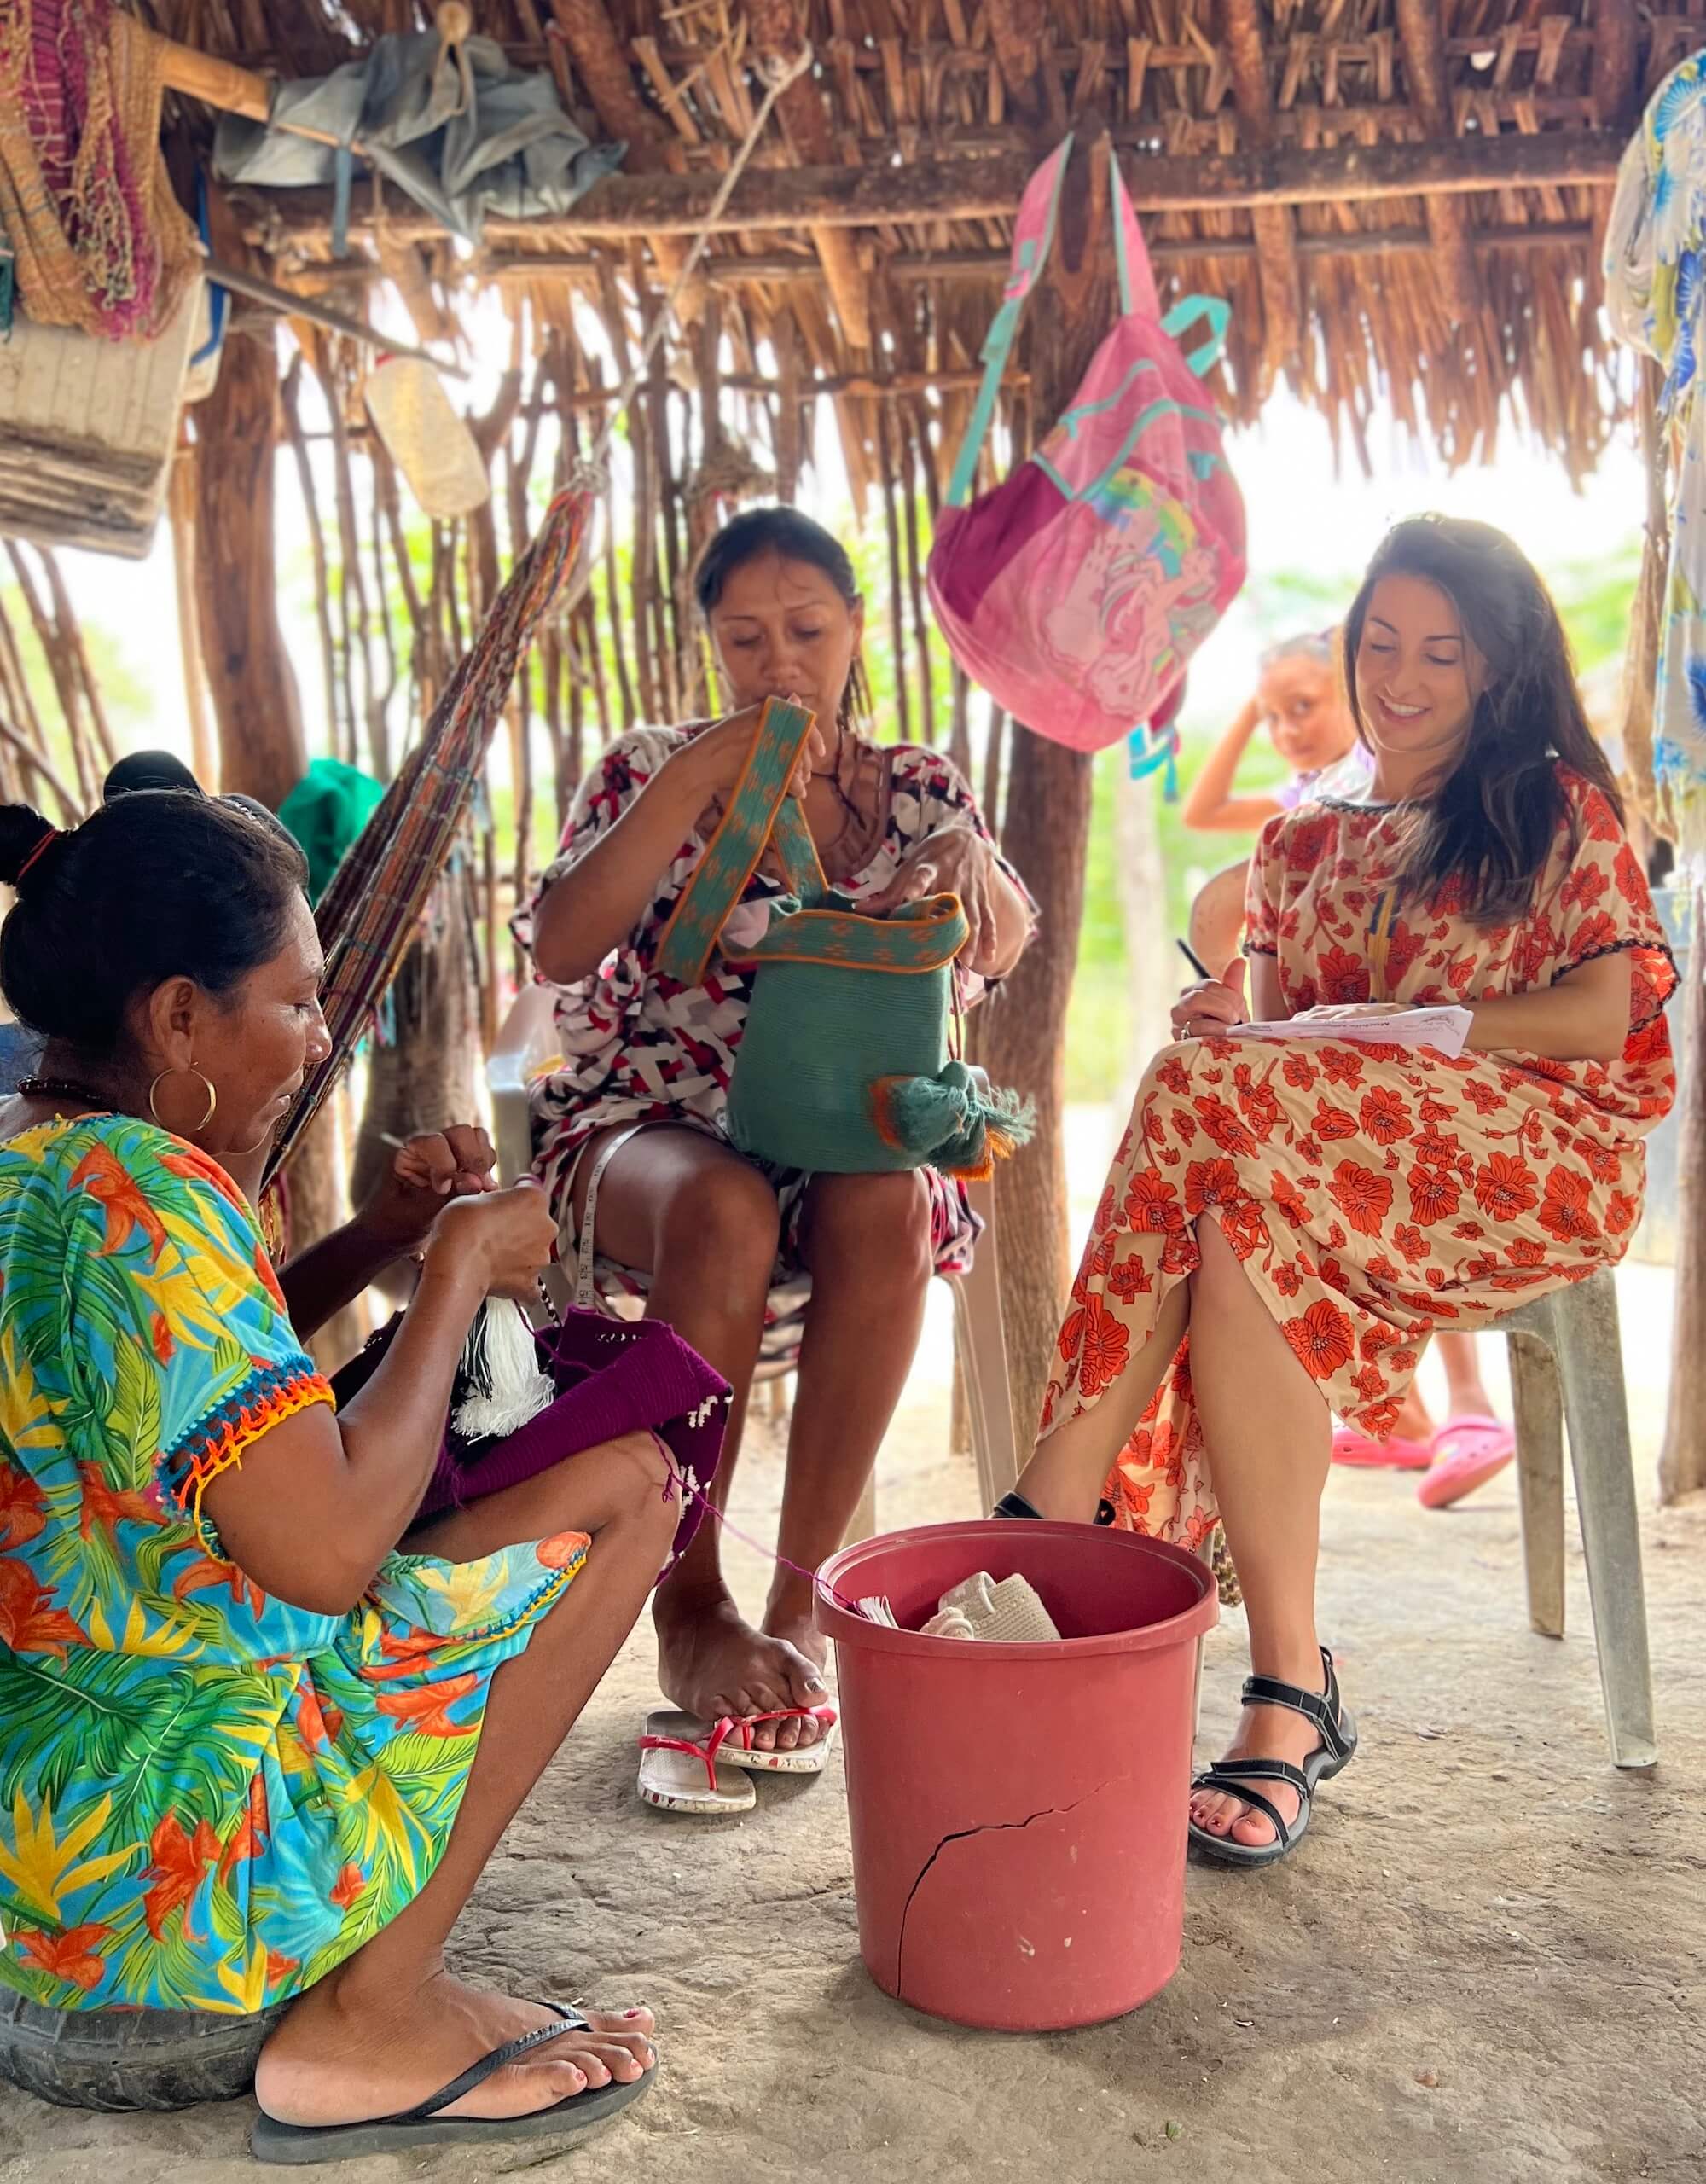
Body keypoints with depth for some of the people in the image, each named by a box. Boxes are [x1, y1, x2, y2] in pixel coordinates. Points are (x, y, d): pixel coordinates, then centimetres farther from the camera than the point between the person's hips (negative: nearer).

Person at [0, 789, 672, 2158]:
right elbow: (331, 1547, -26)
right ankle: (366, 2023, -2)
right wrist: (462, 1262, -14)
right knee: (625, 1484, -7)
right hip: (141, 1842, -10)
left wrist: (390, 1231, 7)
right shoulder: (137, 1195, -23)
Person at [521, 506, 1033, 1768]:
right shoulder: (654, 770, 7)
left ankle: (802, 1607, -24)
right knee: (727, 1212, -36)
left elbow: (1004, 948, -6)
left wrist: (967, 856, -29)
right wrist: (700, 781, -15)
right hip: (649, 1123, -1)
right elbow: (561, 950, -10)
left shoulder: (918, 785, 12)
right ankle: (690, 1608, -23)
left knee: (886, 1209, -34)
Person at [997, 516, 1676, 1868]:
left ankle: (1055, 1512, -30)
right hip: (1333, 1181, 4)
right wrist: (1228, 1029, -6)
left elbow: (1607, 1012, -1)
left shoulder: (1558, 810, 13)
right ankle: (1290, 1695, -35)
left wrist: (1391, 1029, -12)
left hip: (1533, 1162, -4)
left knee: (1214, 1100, -33)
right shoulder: (1301, 846, 25)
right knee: (1242, 1248, -35)